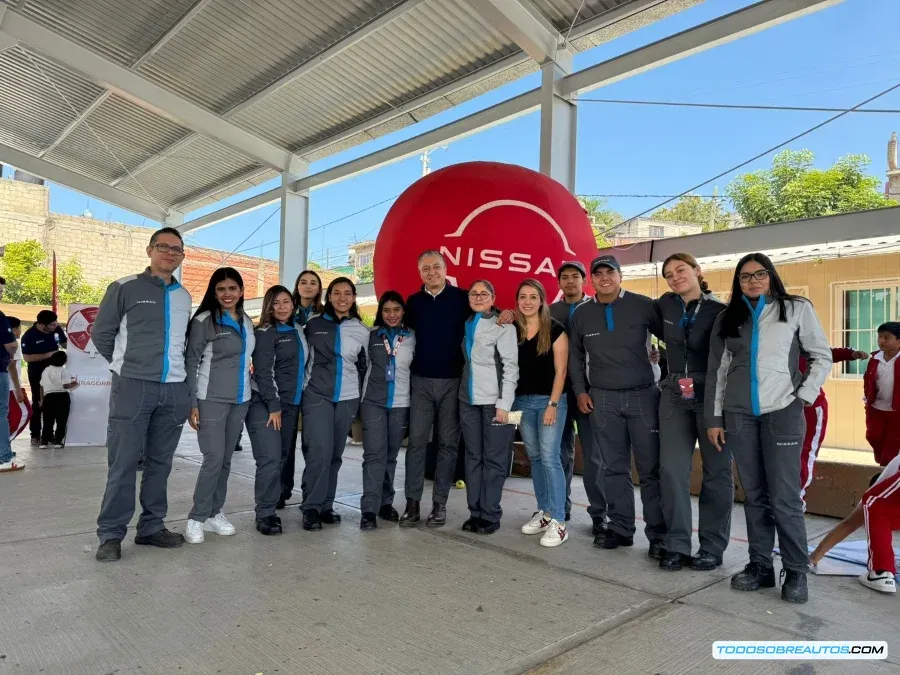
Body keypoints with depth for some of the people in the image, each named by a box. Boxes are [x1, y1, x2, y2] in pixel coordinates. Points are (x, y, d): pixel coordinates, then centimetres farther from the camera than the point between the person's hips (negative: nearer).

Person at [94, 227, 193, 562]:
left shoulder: (184, 297, 13)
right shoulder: (124, 288, -1)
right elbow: (100, 333, 4)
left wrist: (172, 365, 15)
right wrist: (126, 365, 10)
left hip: (174, 389, 4)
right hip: (132, 387, -4)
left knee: (160, 463, 10)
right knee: (123, 463, -2)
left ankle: (151, 527, 20)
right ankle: (111, 534, 9)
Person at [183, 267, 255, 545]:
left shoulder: (247, 322, 11)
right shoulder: (204, 321, -7)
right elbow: (191, 363, -8)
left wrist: (249, 390, 13)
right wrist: (192, 403, -12)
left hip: (240, 401, 6)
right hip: (211, 400, -5)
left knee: (225, 460, 9)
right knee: (213, 458, -8)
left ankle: (214, 513, 19)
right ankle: (197, 518, 5)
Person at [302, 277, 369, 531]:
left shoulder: (361, 331, 7)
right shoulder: (313, 325, 2)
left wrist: (362, 395, 12)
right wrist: (303, 386, 5)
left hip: (347, 399, 3)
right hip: (317, 396, -2)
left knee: (335, 455, 8)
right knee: (320, 452, -13)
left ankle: (326, 505, 19)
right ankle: (311, 508, -1)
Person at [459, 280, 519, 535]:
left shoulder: (503, 325, -4)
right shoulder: (467, 324, 14)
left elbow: (511, 366, -8)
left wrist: (504, 404, -14)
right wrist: (463, 392, 5)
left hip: (494, 400, -6)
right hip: (468, 399, 6)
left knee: (494, 458, 0)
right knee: (473, 456, 8)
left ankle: (490, 515, 8)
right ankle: (475, 512, 15)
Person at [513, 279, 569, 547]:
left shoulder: (555, 330, -6)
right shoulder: (512, 329, 5)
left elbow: (560, 370, -8)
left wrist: (553, 404, -13)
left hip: (549, 399, -4)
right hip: (522, 400, 5)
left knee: (549, 456, -9)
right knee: (534, 457, 10)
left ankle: (558, 522, -4)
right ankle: (544, 513, 20)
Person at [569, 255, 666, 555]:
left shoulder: (643, 305, -3)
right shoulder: (581, 313, 7)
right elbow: (575, 355, 15)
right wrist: (580, 391, 9)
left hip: (644, 395, -2)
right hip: (602, 399, 3)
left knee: (651, 468, 1)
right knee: (614, 468, 9)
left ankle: (658, 534, 10)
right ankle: (621, 528, 19)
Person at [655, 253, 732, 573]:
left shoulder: (719, 310, -5)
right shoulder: (665, 305, 5)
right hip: (675, 395, 3)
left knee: (716, 471, 5)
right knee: (672, 469, -1)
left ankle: (712, 547, 15)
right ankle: (677, 545, 7)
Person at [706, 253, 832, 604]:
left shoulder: (797, 309, 5)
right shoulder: (727, 318, 12)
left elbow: (822, 357, 7)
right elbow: (717, 371, 10)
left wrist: (804, 397, -5)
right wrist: (713, 418, 6)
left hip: (782, 413, -3)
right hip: (739, 415, 3)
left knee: (784, 497, -4)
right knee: (754, 495, 8)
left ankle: (797, 571, 10)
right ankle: (760, 565, 17)